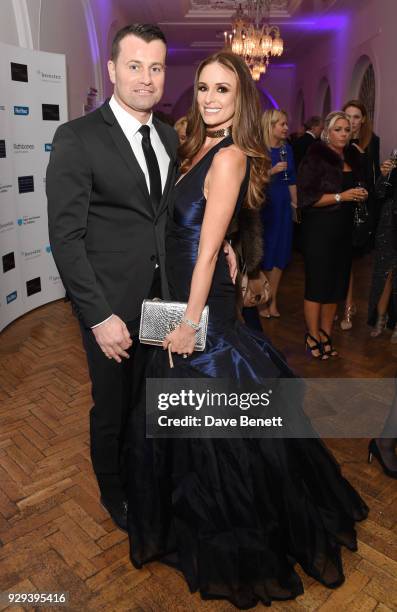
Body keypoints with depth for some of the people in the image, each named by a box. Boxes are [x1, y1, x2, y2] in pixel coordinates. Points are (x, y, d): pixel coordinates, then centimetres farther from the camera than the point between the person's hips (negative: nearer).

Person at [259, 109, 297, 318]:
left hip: (283, 206, 6)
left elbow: (291, 180, 14)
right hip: (263, 205, -6)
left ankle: (272, 301, 19)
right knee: (262, 254, 2)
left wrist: (297, 203, 14)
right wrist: (273, 170, -19)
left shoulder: (287, 148, 8)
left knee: (280, 254, 8)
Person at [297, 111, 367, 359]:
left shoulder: (353, 157, 13)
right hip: (320, 228, -6)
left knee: (337, 282, 8)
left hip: (344, 228, 7)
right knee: (318, 282, -2)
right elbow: (306, 197, -14)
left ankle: (326, 334, 21)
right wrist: (340, 196, -19)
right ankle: (313, 336, 12)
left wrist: (361, 195, 7)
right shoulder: (316, 157, -7)